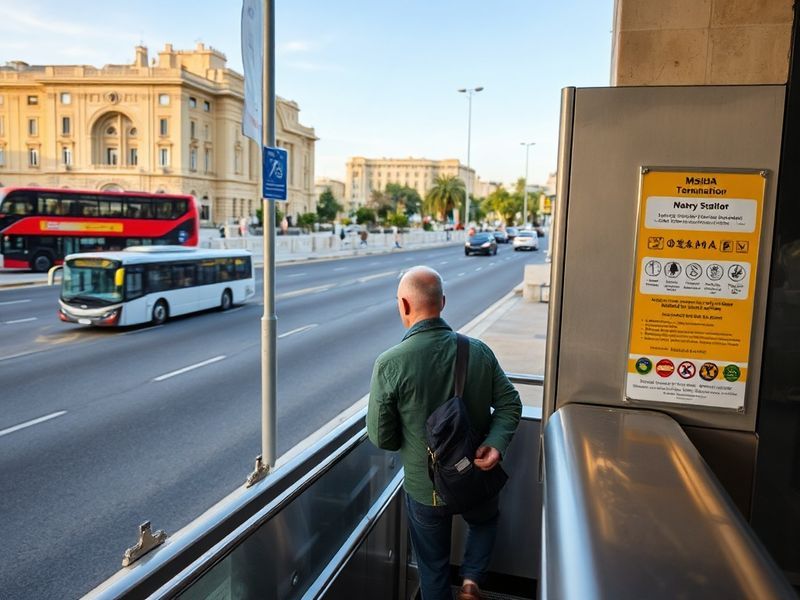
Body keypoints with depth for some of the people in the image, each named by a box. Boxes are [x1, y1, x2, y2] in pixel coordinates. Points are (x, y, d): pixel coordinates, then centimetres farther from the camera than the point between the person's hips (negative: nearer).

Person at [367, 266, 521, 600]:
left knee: (433, 566, 22)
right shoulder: (478, 350, -11)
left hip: (426, 488, -2)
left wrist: (413, 443, 3)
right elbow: (509, 403, -7)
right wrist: (495, 443, -15)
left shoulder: (389, 365, -22)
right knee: (485, 522, 36)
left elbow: (381, 437, -15)